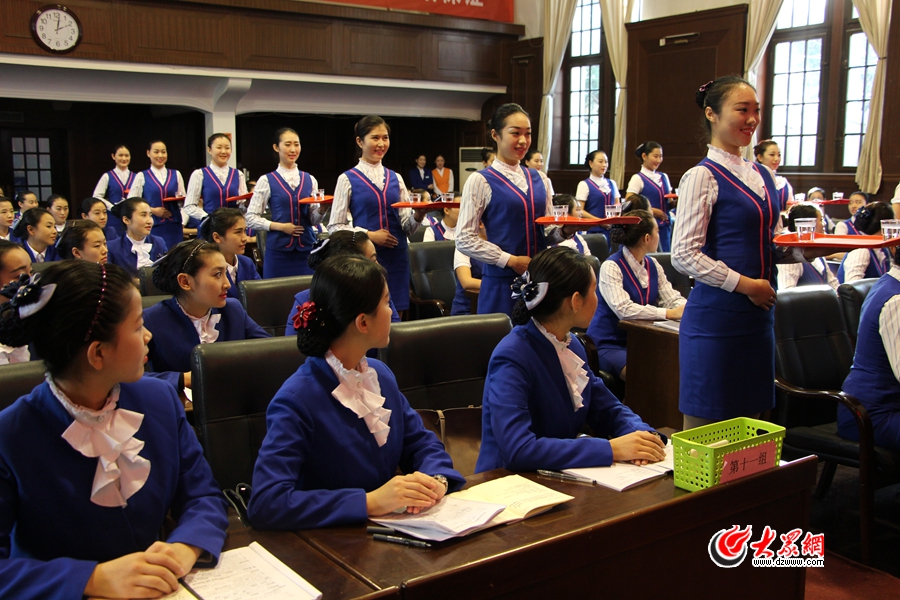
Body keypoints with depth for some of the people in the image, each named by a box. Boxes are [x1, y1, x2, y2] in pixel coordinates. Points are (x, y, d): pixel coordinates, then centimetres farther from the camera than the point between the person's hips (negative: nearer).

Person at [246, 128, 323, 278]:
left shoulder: (310, 180, 9)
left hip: (307, 249, 3)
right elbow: (251, 218, -1)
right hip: (278, 250, -2)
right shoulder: (267, 180, 0)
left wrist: (321, 210, -11)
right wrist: (280, 226, -12)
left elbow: (313, 220, 10)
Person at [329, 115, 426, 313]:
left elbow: (406, 226, 7)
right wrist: (369, 235, -16)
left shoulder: (396, 178, 10)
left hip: (397, 257, 4)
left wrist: (418, 215, -15)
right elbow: (335, 227, -4)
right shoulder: (348, 179, -2)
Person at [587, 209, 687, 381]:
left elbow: (672, 299, 4)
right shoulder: (611, 267, -15)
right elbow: (624, 310, -26)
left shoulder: (653, 265, 8)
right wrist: (670, 313, -27)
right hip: (610, 343, -7)